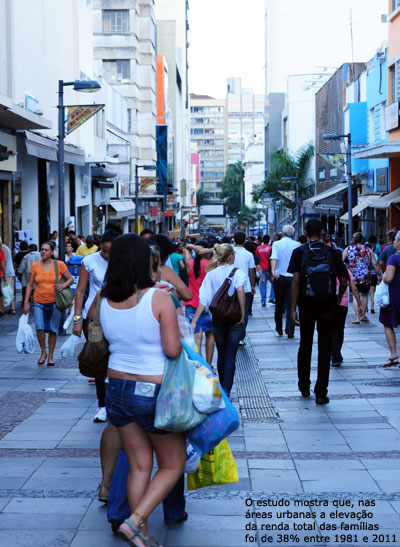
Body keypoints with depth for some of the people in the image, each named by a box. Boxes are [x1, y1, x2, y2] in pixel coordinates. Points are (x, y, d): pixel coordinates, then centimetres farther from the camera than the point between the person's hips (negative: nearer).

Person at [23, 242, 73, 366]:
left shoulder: (59, 264, -1)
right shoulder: (35, 266, 2)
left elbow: (70, 278, 7)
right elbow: (29, 285, 6)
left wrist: (63, 286, -13)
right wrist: (26, 302, 2)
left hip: (55, 303, 0)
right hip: (39, 303, 0)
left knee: (53, 330, 5)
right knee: (39, 328, -15)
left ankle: (50, 356, 21)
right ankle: (43, 352, 8)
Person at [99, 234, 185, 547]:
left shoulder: (104, 301, -2)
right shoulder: (159, 299, -18)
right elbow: (172, 350, -20)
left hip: (118, 389, 6)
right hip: (154, 393, -5)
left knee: (140, 466, 16)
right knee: (173, 465, 12)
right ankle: (135, 521, -3)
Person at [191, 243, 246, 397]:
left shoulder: (210, 275, 3)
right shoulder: (237, 272, -5)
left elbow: (203, 300, -6)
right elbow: (240, 290, -25)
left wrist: (194, 321, -8)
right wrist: (242, 313, -20)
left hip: (218, 319, 3)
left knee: (221, 355, 18)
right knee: (230, 357, 0)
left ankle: (222, 389, 29)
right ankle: (226, 392, -8)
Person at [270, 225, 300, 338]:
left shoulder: (276, 244, -1)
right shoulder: (297, 245, 1)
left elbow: (274, 258, -17)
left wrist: (273, 271, -30)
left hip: (279, 277, 1)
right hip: (292, 278, -1)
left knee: (279, 304, 14)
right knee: (291, 305, 0)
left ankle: (279, 329, 25)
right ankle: (290, 331, -6)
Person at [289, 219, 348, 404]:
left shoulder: (299, 252, -3)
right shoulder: (332, 252, 1)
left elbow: (295, 280, -11)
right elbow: (344, 281, 1)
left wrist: (293, 308, -10)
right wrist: (338, 298, 20)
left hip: (307, 305, 0)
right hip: (327, 306, 0)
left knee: (305, 346, 16)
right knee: (324, 348, 2)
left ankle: (304, 387, 28)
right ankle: (321, 393, -1)